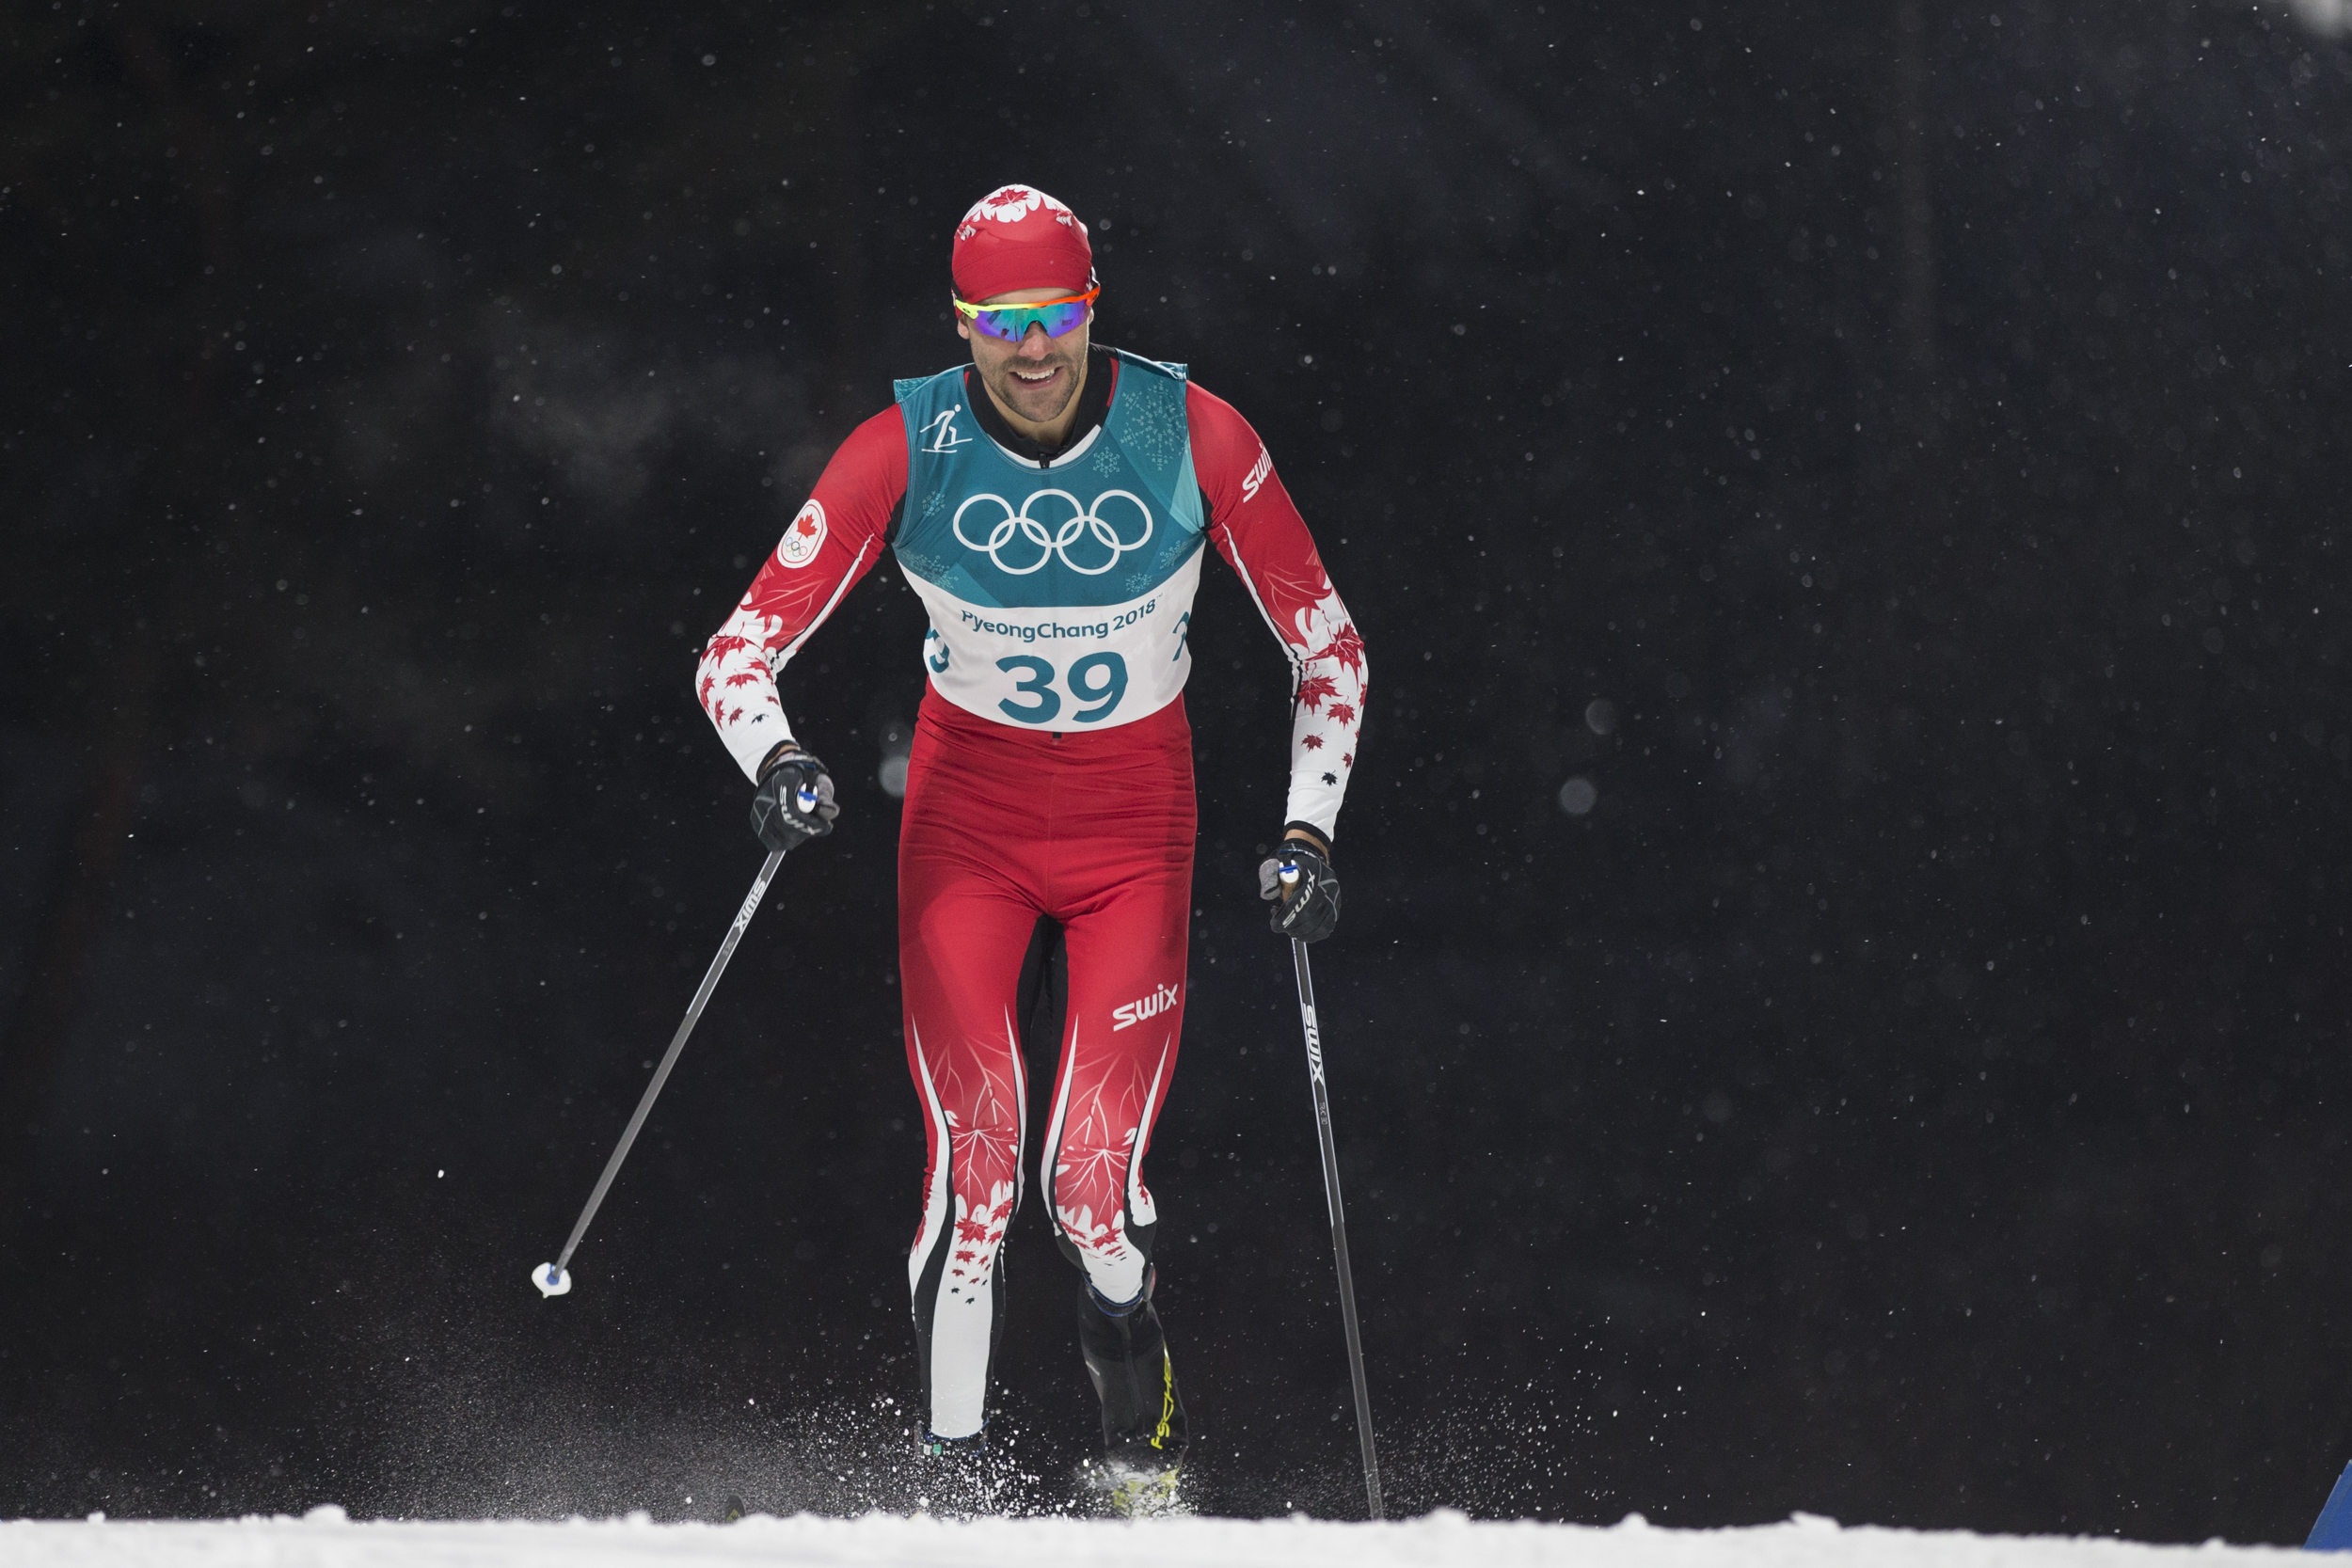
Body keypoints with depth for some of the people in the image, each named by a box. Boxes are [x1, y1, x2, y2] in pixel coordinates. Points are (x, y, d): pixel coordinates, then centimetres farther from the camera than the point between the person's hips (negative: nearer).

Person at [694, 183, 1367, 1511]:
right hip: (969, 817, 0)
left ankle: (1140, 1414, 22)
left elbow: (1328, 648, -4)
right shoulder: (909, 450, -15)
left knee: (1094, 1181, -10)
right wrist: (777, 760, -33)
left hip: (1136, 826, 0)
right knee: (973, 1162, -15)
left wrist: (1310, 829, -13)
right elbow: (742, 651, -13)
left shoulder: (1193, 436, -15)